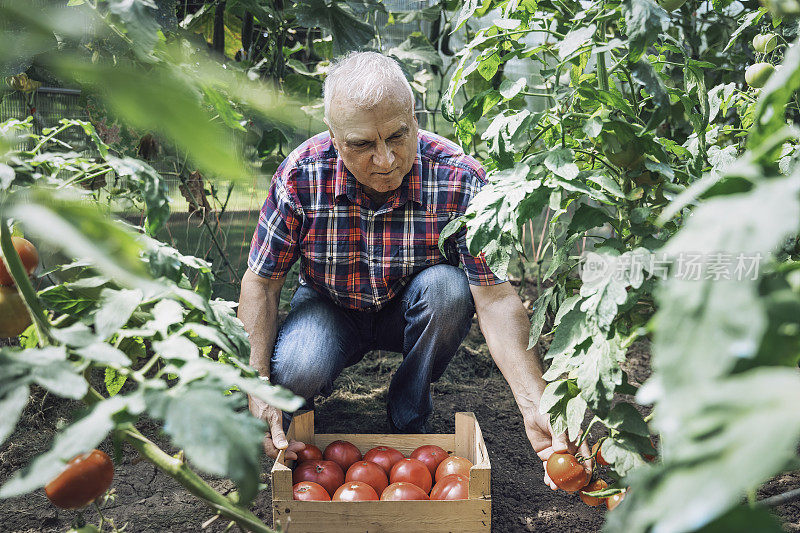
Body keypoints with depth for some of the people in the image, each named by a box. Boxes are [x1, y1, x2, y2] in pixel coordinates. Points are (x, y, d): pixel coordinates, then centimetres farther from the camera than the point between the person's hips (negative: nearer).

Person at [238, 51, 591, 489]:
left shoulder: (459, 180, -28)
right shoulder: (301, 176, -25)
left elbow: (495, 298, -29)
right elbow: (260, 284, -16)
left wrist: (535, 405, -42)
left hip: (412, 313, 1)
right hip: (330, 309, 0)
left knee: (448, 287, -34)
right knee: (294, 373, -32)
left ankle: (409, 418, -7)